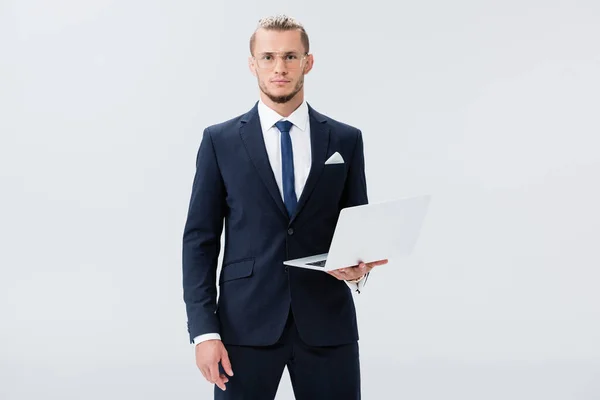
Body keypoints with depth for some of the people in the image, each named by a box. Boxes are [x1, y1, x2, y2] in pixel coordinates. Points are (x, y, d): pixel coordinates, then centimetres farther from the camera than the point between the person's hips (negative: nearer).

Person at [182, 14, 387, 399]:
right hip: (246, 324, -1)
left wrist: (359, 269, -12)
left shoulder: (346, 140, 6)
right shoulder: (220, 140, 3)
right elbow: (200, 240, 1)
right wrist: (204, 330, -7)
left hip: (326, 325, 1)